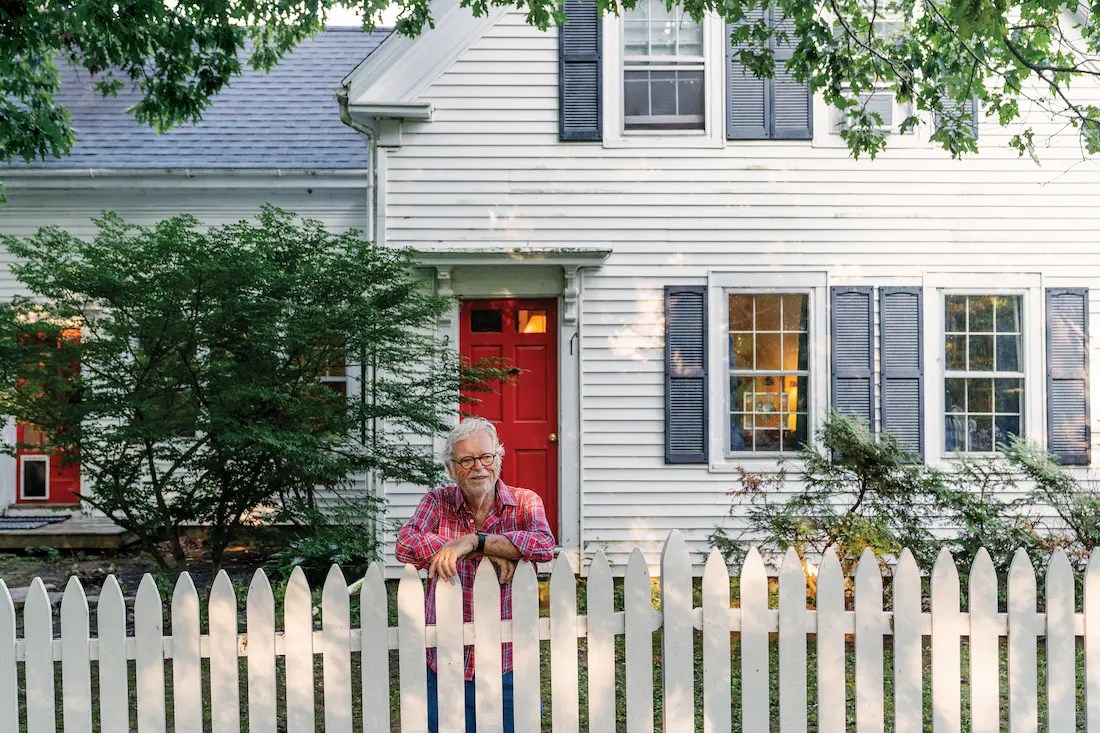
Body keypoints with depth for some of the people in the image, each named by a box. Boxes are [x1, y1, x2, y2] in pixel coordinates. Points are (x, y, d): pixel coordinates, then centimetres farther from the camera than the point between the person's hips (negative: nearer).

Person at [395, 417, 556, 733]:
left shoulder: (525, 503, -1)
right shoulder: (437, 502, 1)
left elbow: (544, 546, -22)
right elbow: (406, 544, -19)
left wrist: (473, 541, -28)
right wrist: (488, 552, -22)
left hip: (507, 667, 0)